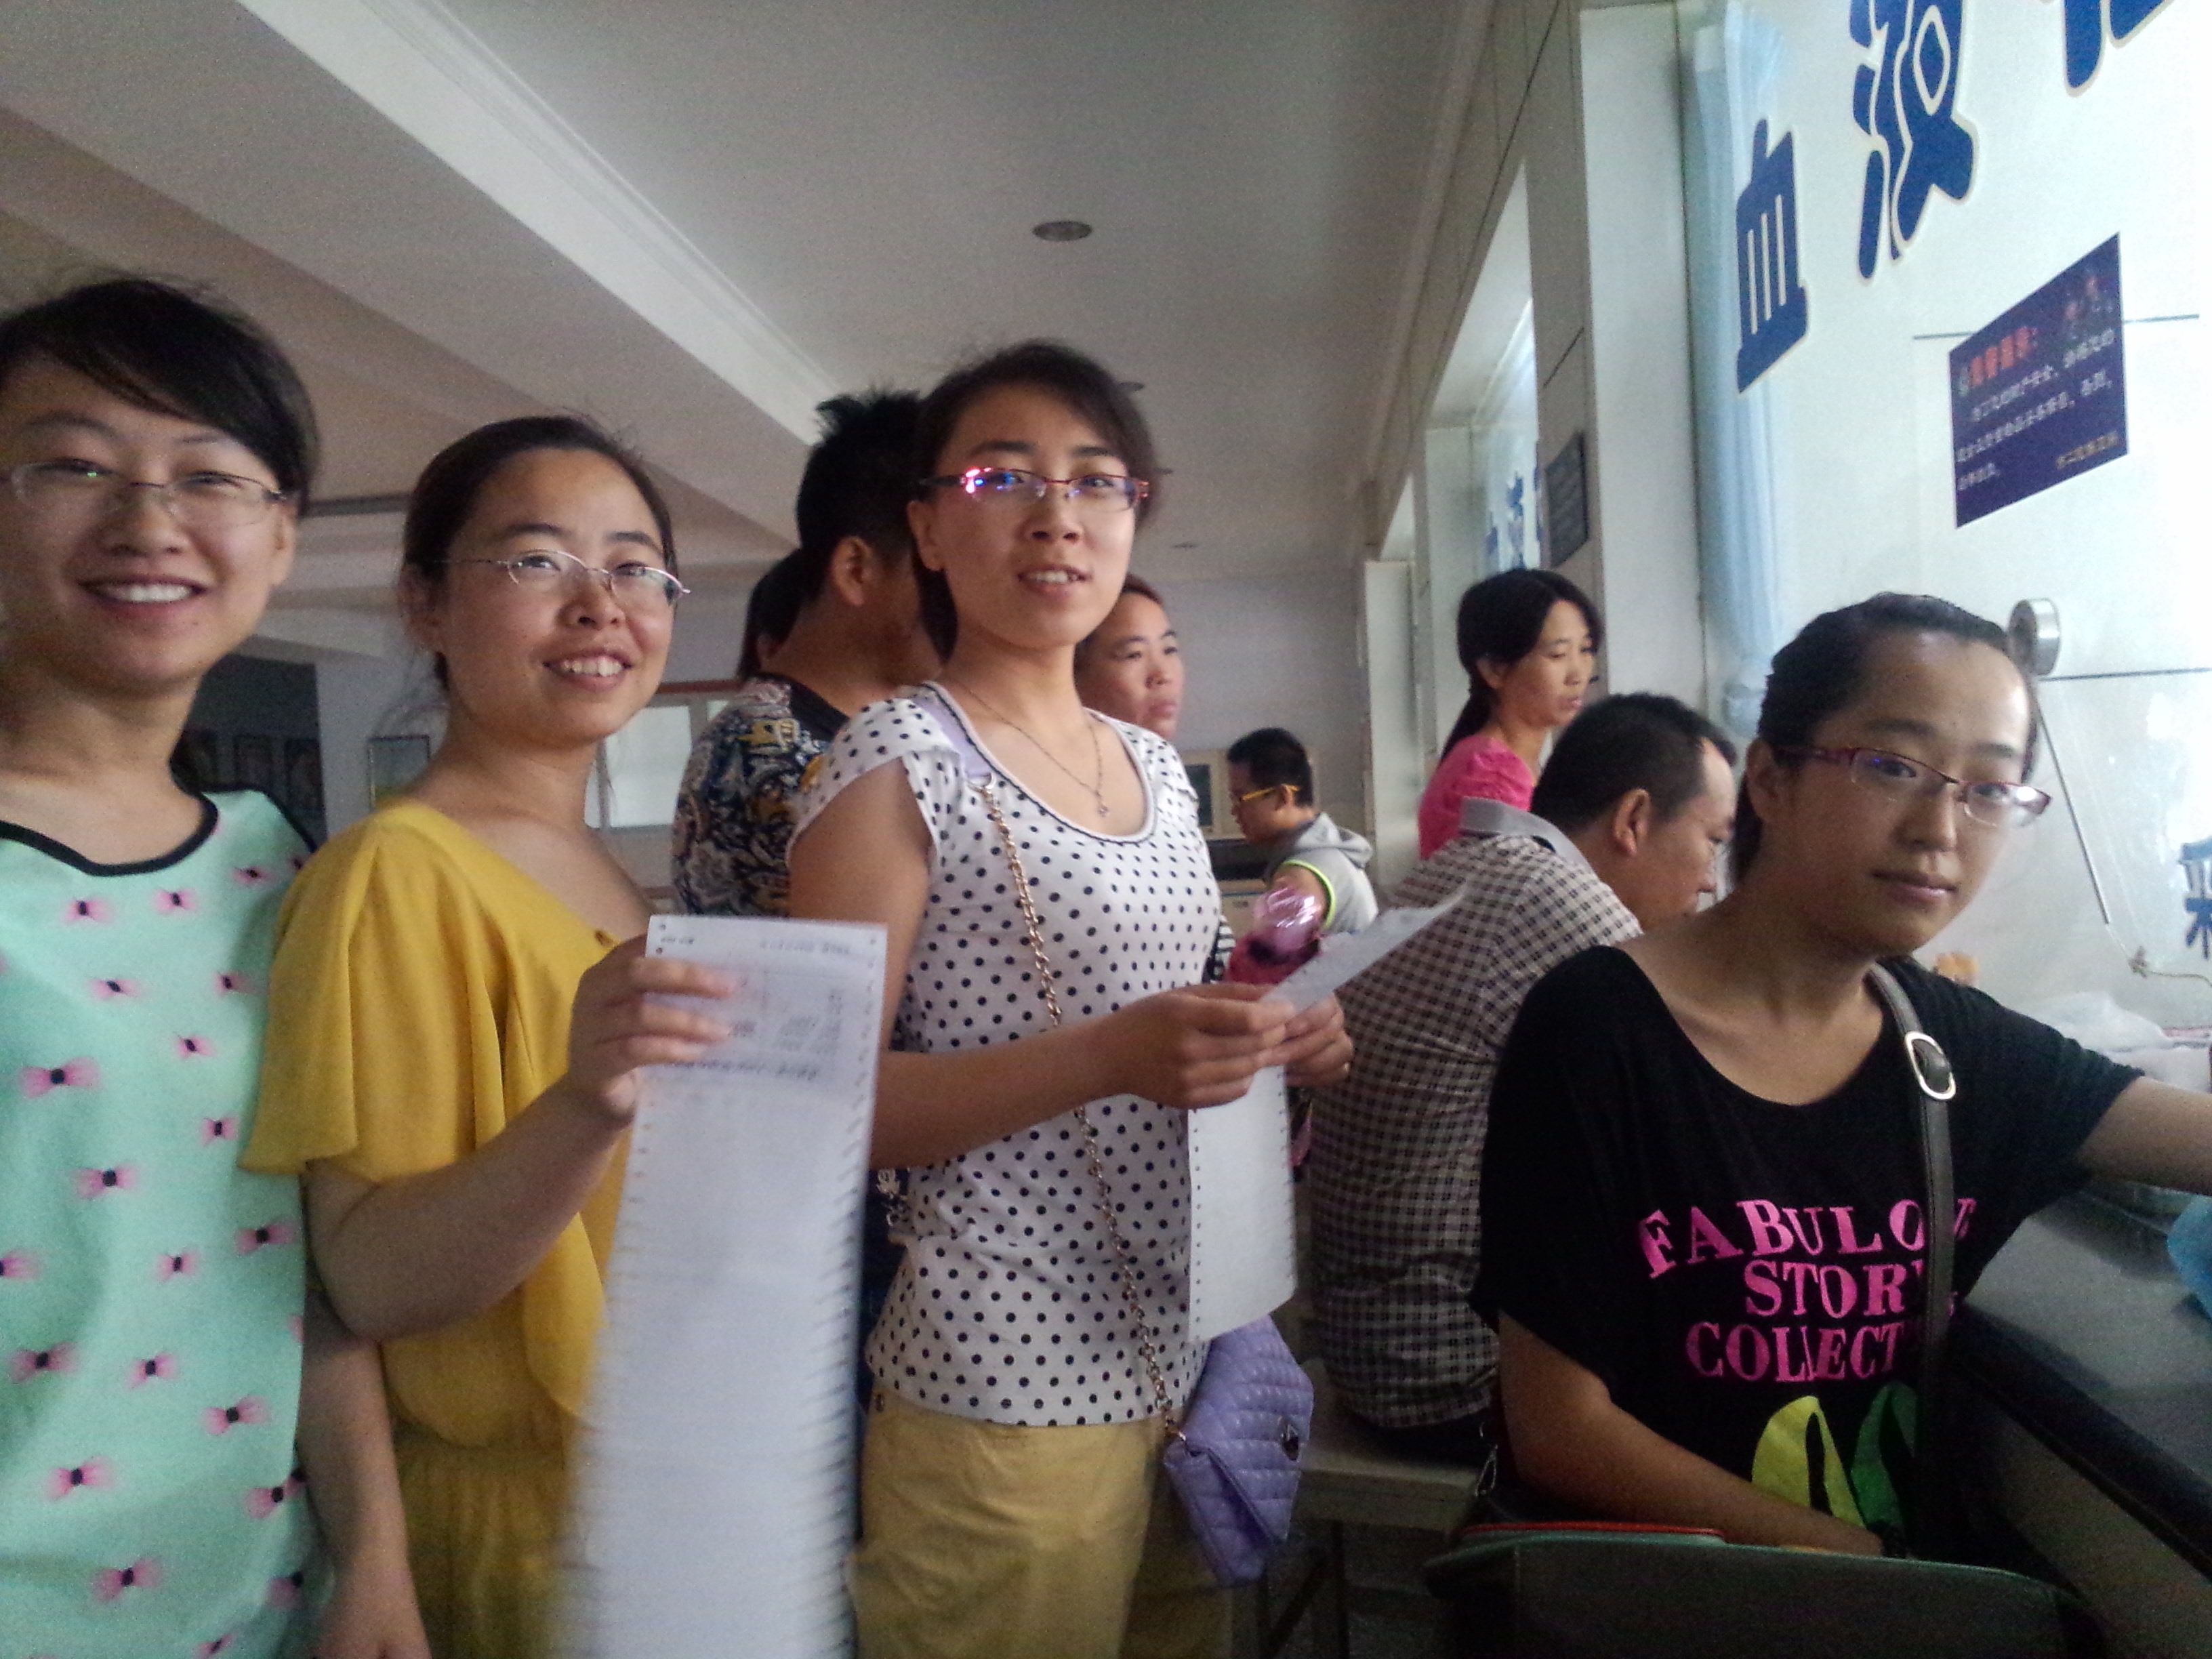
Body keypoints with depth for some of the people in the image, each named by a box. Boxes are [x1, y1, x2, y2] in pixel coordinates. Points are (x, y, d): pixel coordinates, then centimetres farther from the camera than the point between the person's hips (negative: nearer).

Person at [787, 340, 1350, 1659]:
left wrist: (1266, 1041, 0)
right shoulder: (896, 763, -11)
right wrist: (1108, 1058, -26)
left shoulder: (1159, 767, 9)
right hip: (1007, 1390, -7)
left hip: (1193, 1357, 7)